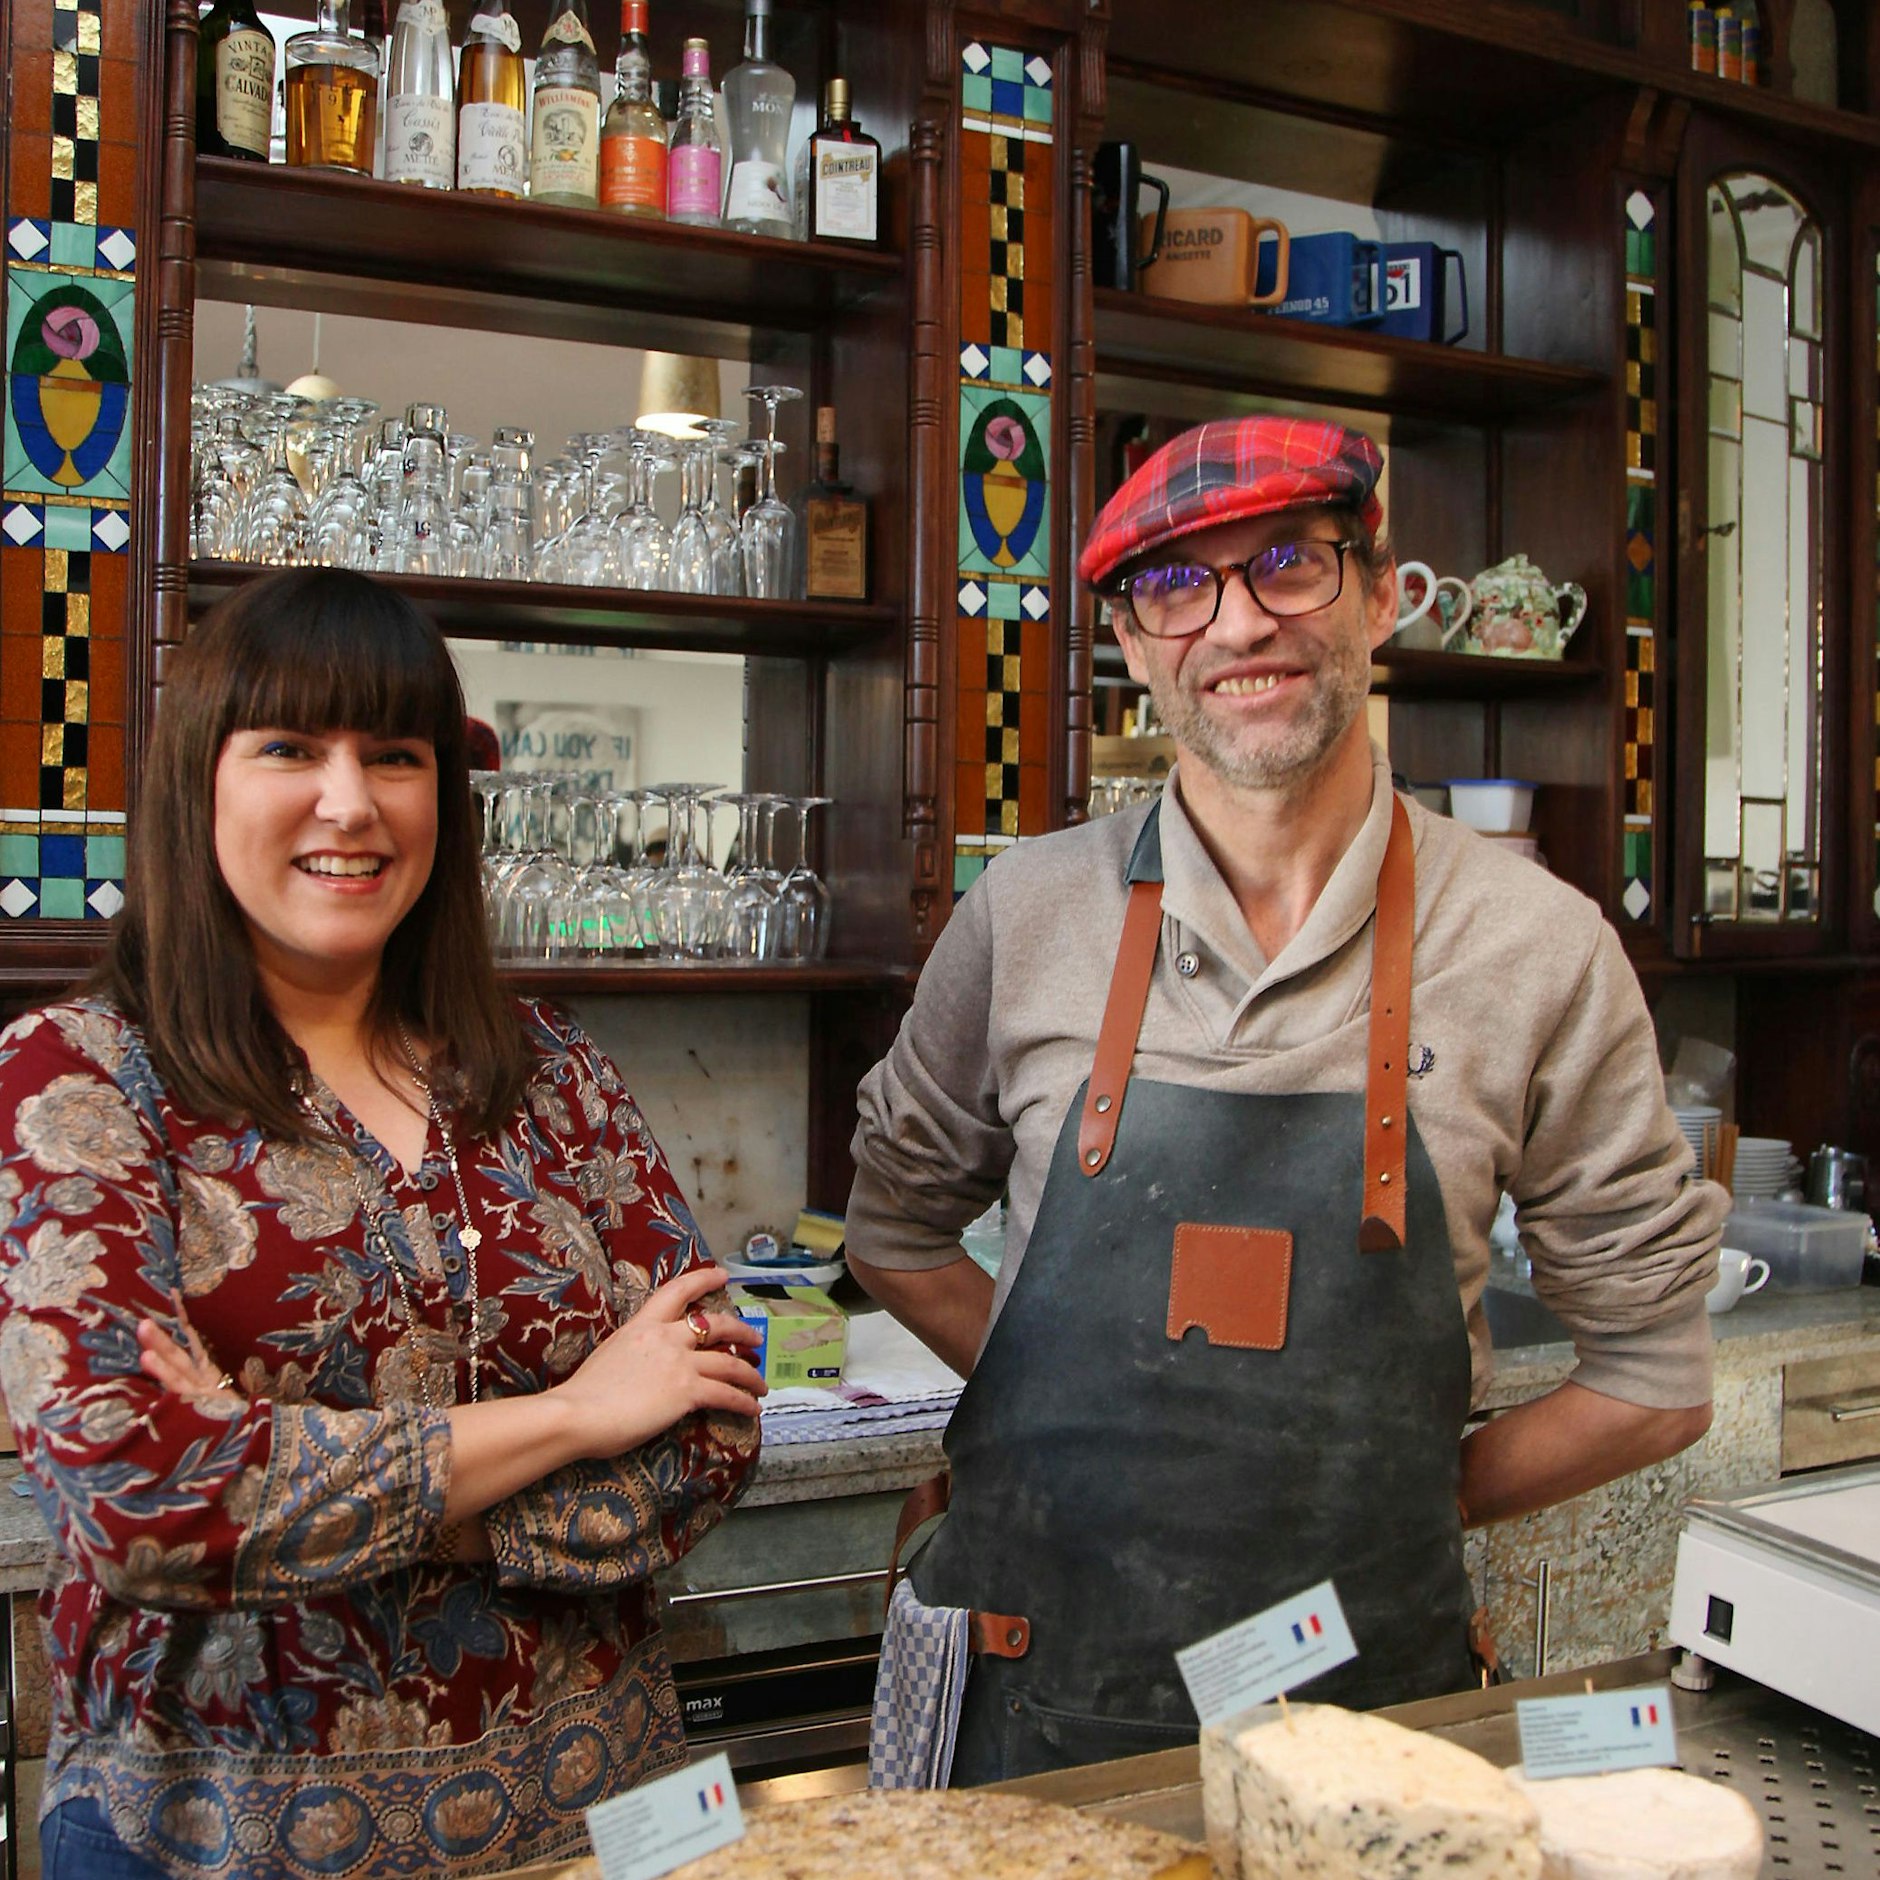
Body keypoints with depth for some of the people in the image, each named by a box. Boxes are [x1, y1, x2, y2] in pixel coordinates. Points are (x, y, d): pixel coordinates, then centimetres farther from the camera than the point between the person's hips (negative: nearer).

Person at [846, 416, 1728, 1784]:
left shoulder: (1542, 949, -8)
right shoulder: (1025, 913, -5)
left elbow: (1651, 1378, 0)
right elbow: (896, 1217, 9)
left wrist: (1405, 1497, 0)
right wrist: (1091, 1422, 2)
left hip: (1372, 1687, 0)